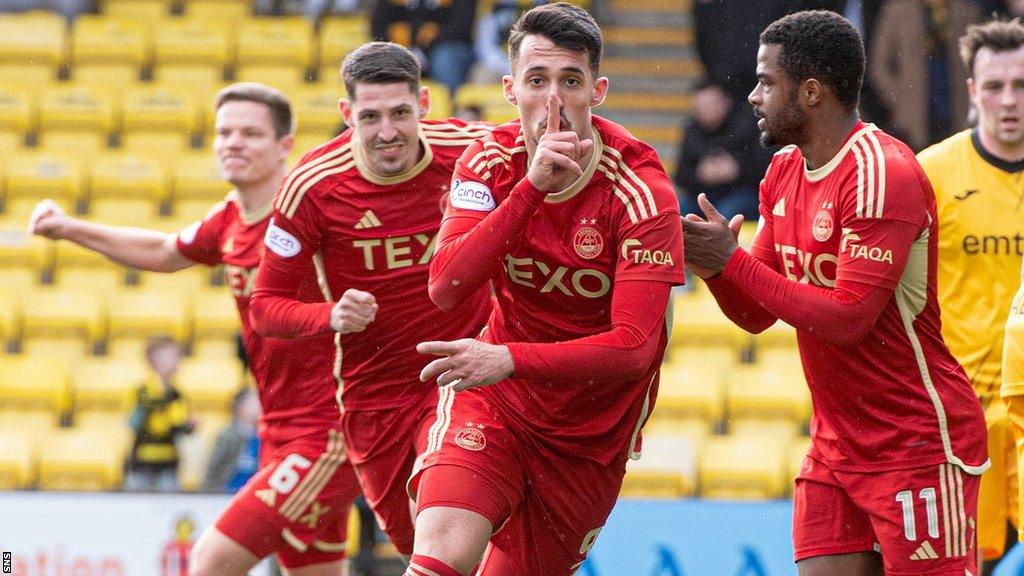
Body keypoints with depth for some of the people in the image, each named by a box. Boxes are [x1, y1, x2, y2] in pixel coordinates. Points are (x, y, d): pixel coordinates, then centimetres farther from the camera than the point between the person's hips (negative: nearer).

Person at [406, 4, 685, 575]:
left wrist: (508, 359, -40)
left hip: (592, 432, -1)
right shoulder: (493, 159, -8)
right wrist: (532, 186, -32)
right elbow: (445, 287, -22)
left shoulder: (641, 189, -19)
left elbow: (633, 348, -27)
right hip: (492, 401, 1)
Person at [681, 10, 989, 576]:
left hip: (919, 444, -8)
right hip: (836, 444, 8)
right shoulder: (784, 173, 10)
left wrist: (731, 262, -21)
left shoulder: (883, 174, -18)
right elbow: (754, 315, 13)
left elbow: (847, 318, -24)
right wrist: (714, 266, -9)